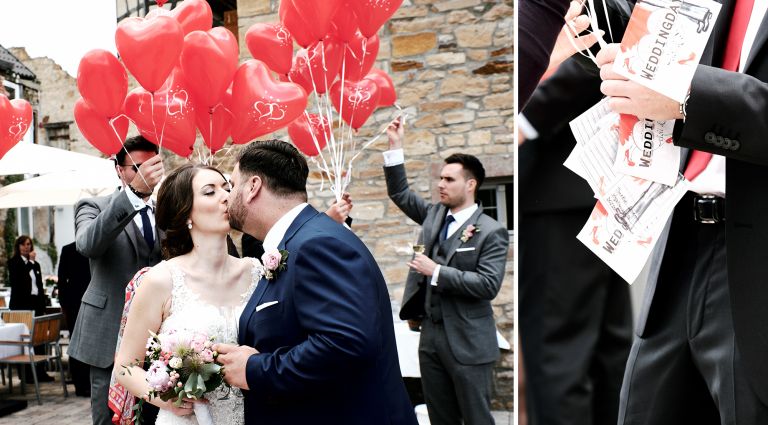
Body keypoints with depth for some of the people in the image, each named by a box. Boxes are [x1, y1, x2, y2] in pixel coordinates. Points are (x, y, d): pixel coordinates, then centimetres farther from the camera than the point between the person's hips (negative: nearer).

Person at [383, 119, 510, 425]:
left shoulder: (491, 232, -11)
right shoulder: (434, 215, 8)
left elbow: (488, 285, -19)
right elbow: (399, 194, 16)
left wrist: (437, 271, -20)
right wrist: (395, 147, 6)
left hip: (467, 341, -6)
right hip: (431, 334, 6)